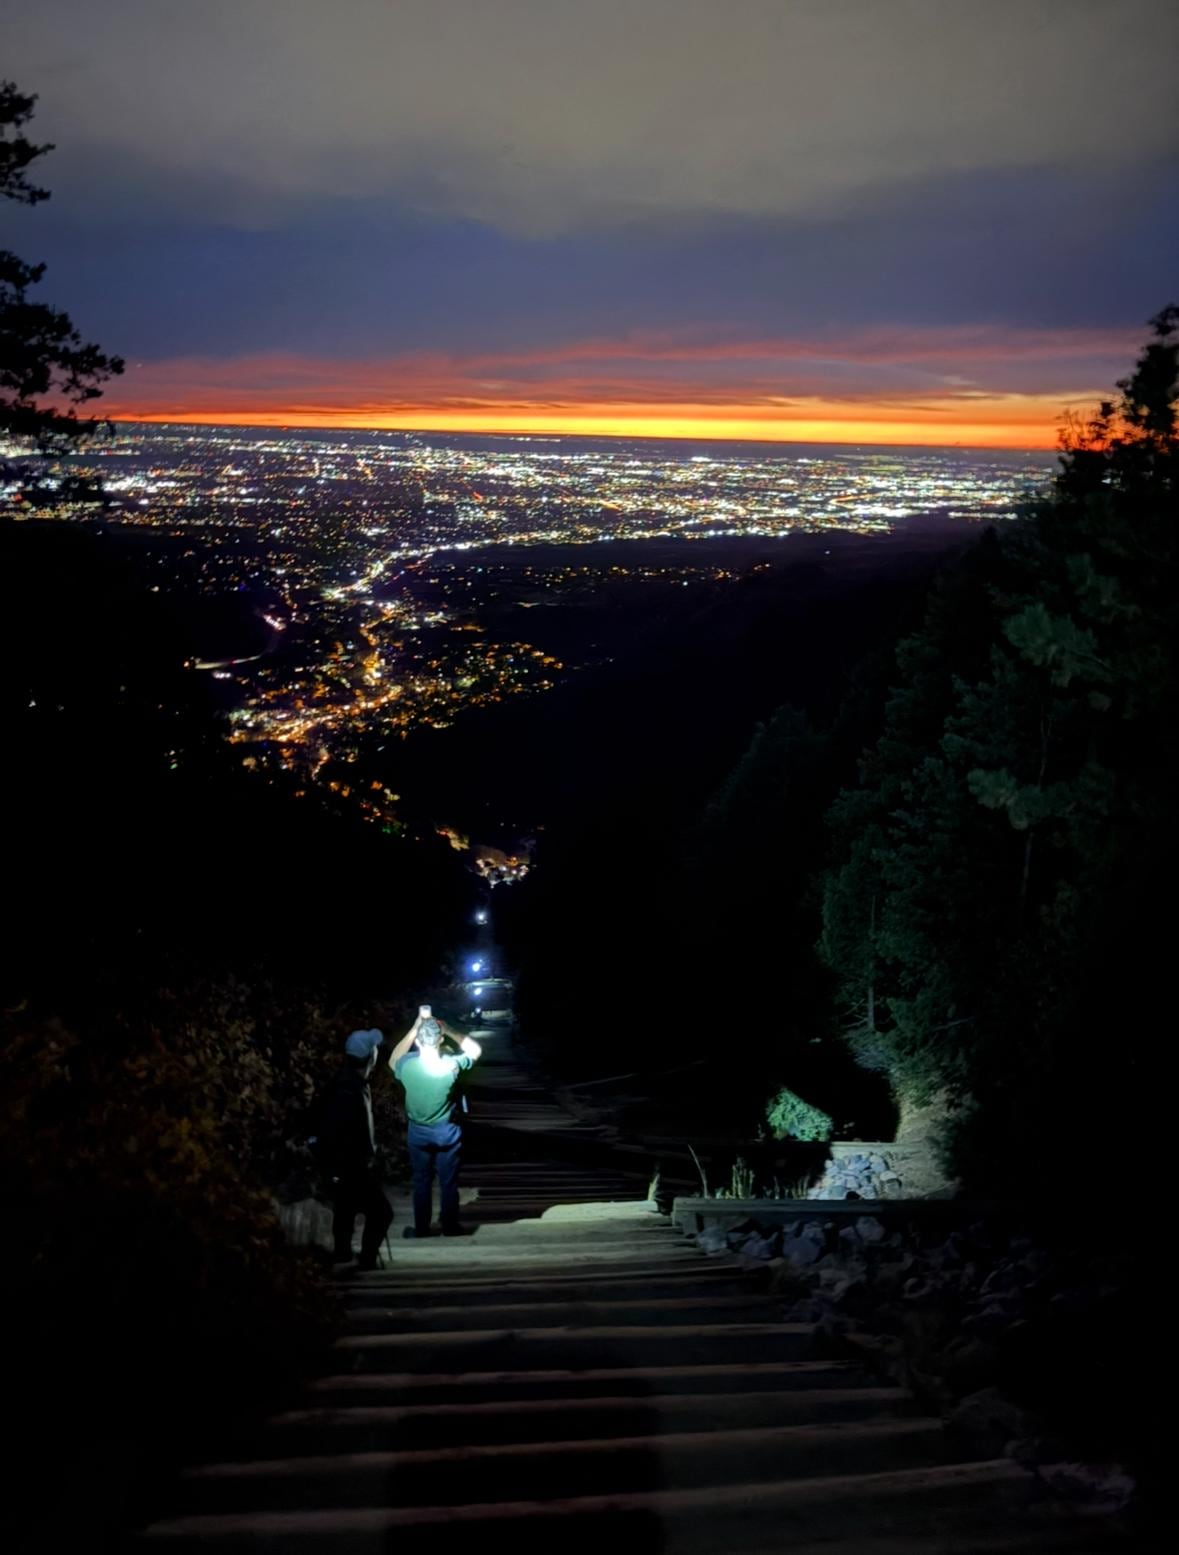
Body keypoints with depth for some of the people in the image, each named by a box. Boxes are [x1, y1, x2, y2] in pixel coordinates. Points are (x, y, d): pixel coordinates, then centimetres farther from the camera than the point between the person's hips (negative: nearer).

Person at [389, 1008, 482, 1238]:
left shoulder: (407, 1065, -22)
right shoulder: (452, 1065, -24)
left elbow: (392, 1060, 5)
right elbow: (475, 1050, -3)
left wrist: (414, 1028, -2)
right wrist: (448, 1030, -8)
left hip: (419, 1132, 1)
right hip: (447, 1131, -1)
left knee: (421, 1182, 17)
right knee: (449, 1182, 15)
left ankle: (421, 1228, 26)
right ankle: (450, 1227, 27)